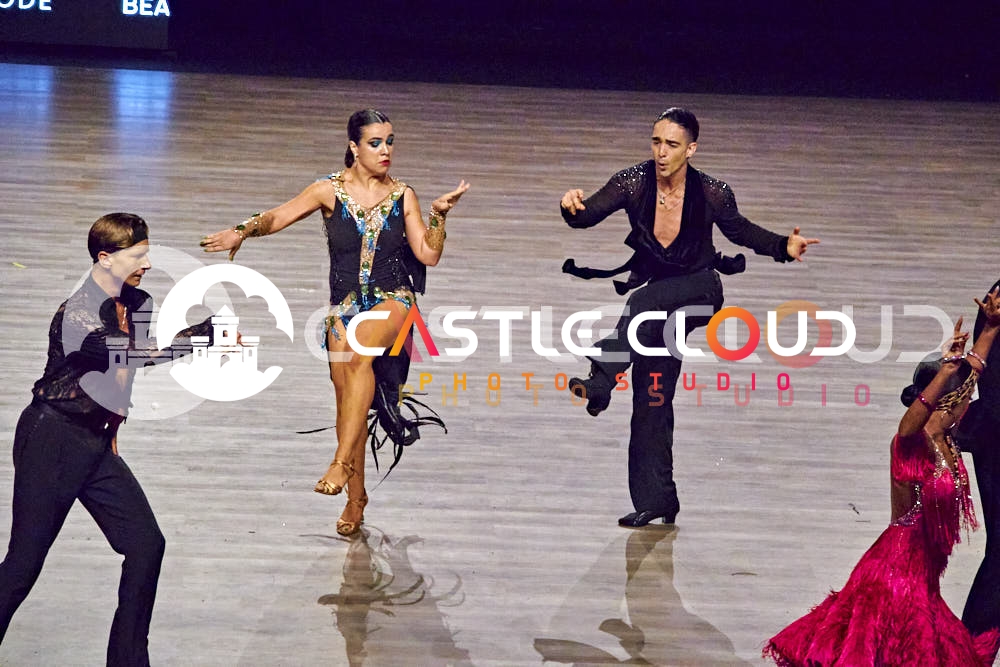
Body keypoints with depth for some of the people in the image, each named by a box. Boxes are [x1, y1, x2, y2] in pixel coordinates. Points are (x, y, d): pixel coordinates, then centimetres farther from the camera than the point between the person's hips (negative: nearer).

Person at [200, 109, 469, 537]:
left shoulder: (402, 195, 4)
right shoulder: (331, 191, 0)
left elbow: (428, 255, 2)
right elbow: (277, 218, -3)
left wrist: (439, 214, -12)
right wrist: (243, 231, -21)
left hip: (392, 298, -1)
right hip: (345, 303, 1)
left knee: (362, 350, -33)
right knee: (346, 399, -1)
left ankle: (342, 462, -32)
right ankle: (356, 494, 16)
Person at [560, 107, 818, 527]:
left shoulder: (712, 193, -14)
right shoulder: (634, 183, -12)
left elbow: (739, 231, 2)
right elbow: (587, 216, -15)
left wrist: (783, 247, -14)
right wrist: (573, 207, -39)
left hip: (699, 291, -3)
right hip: (653, 296, 3)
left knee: (645, 301, -36)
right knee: (653, 398, -1)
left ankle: (601, 384, -47)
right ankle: (655, 501, 5)